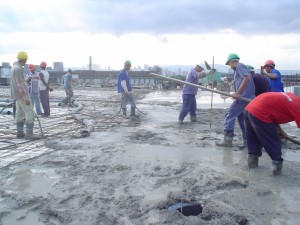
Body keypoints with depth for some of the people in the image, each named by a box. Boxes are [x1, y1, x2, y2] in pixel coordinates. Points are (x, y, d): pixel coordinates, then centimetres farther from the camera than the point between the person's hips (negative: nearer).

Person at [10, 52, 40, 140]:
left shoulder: (13, 68, 13)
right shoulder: (18, 69, -20)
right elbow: (20, 85, -25)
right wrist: (26, 98, -25)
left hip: (18, 95, 10)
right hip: (22, 95, -10)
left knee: (20, 114, 12)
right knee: (30, 113, -8)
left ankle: (20, 132, 15)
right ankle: (29, 134, -8)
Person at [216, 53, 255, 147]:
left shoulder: (239, 66, -5)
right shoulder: (241, 67, 24)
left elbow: (246, 78, -20)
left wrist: (237, 93, -21)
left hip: (243, 97, -9)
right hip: (248, 98, 9)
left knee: (229, 116, -3)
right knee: (242, 118, 14)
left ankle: (227, 140, -1)